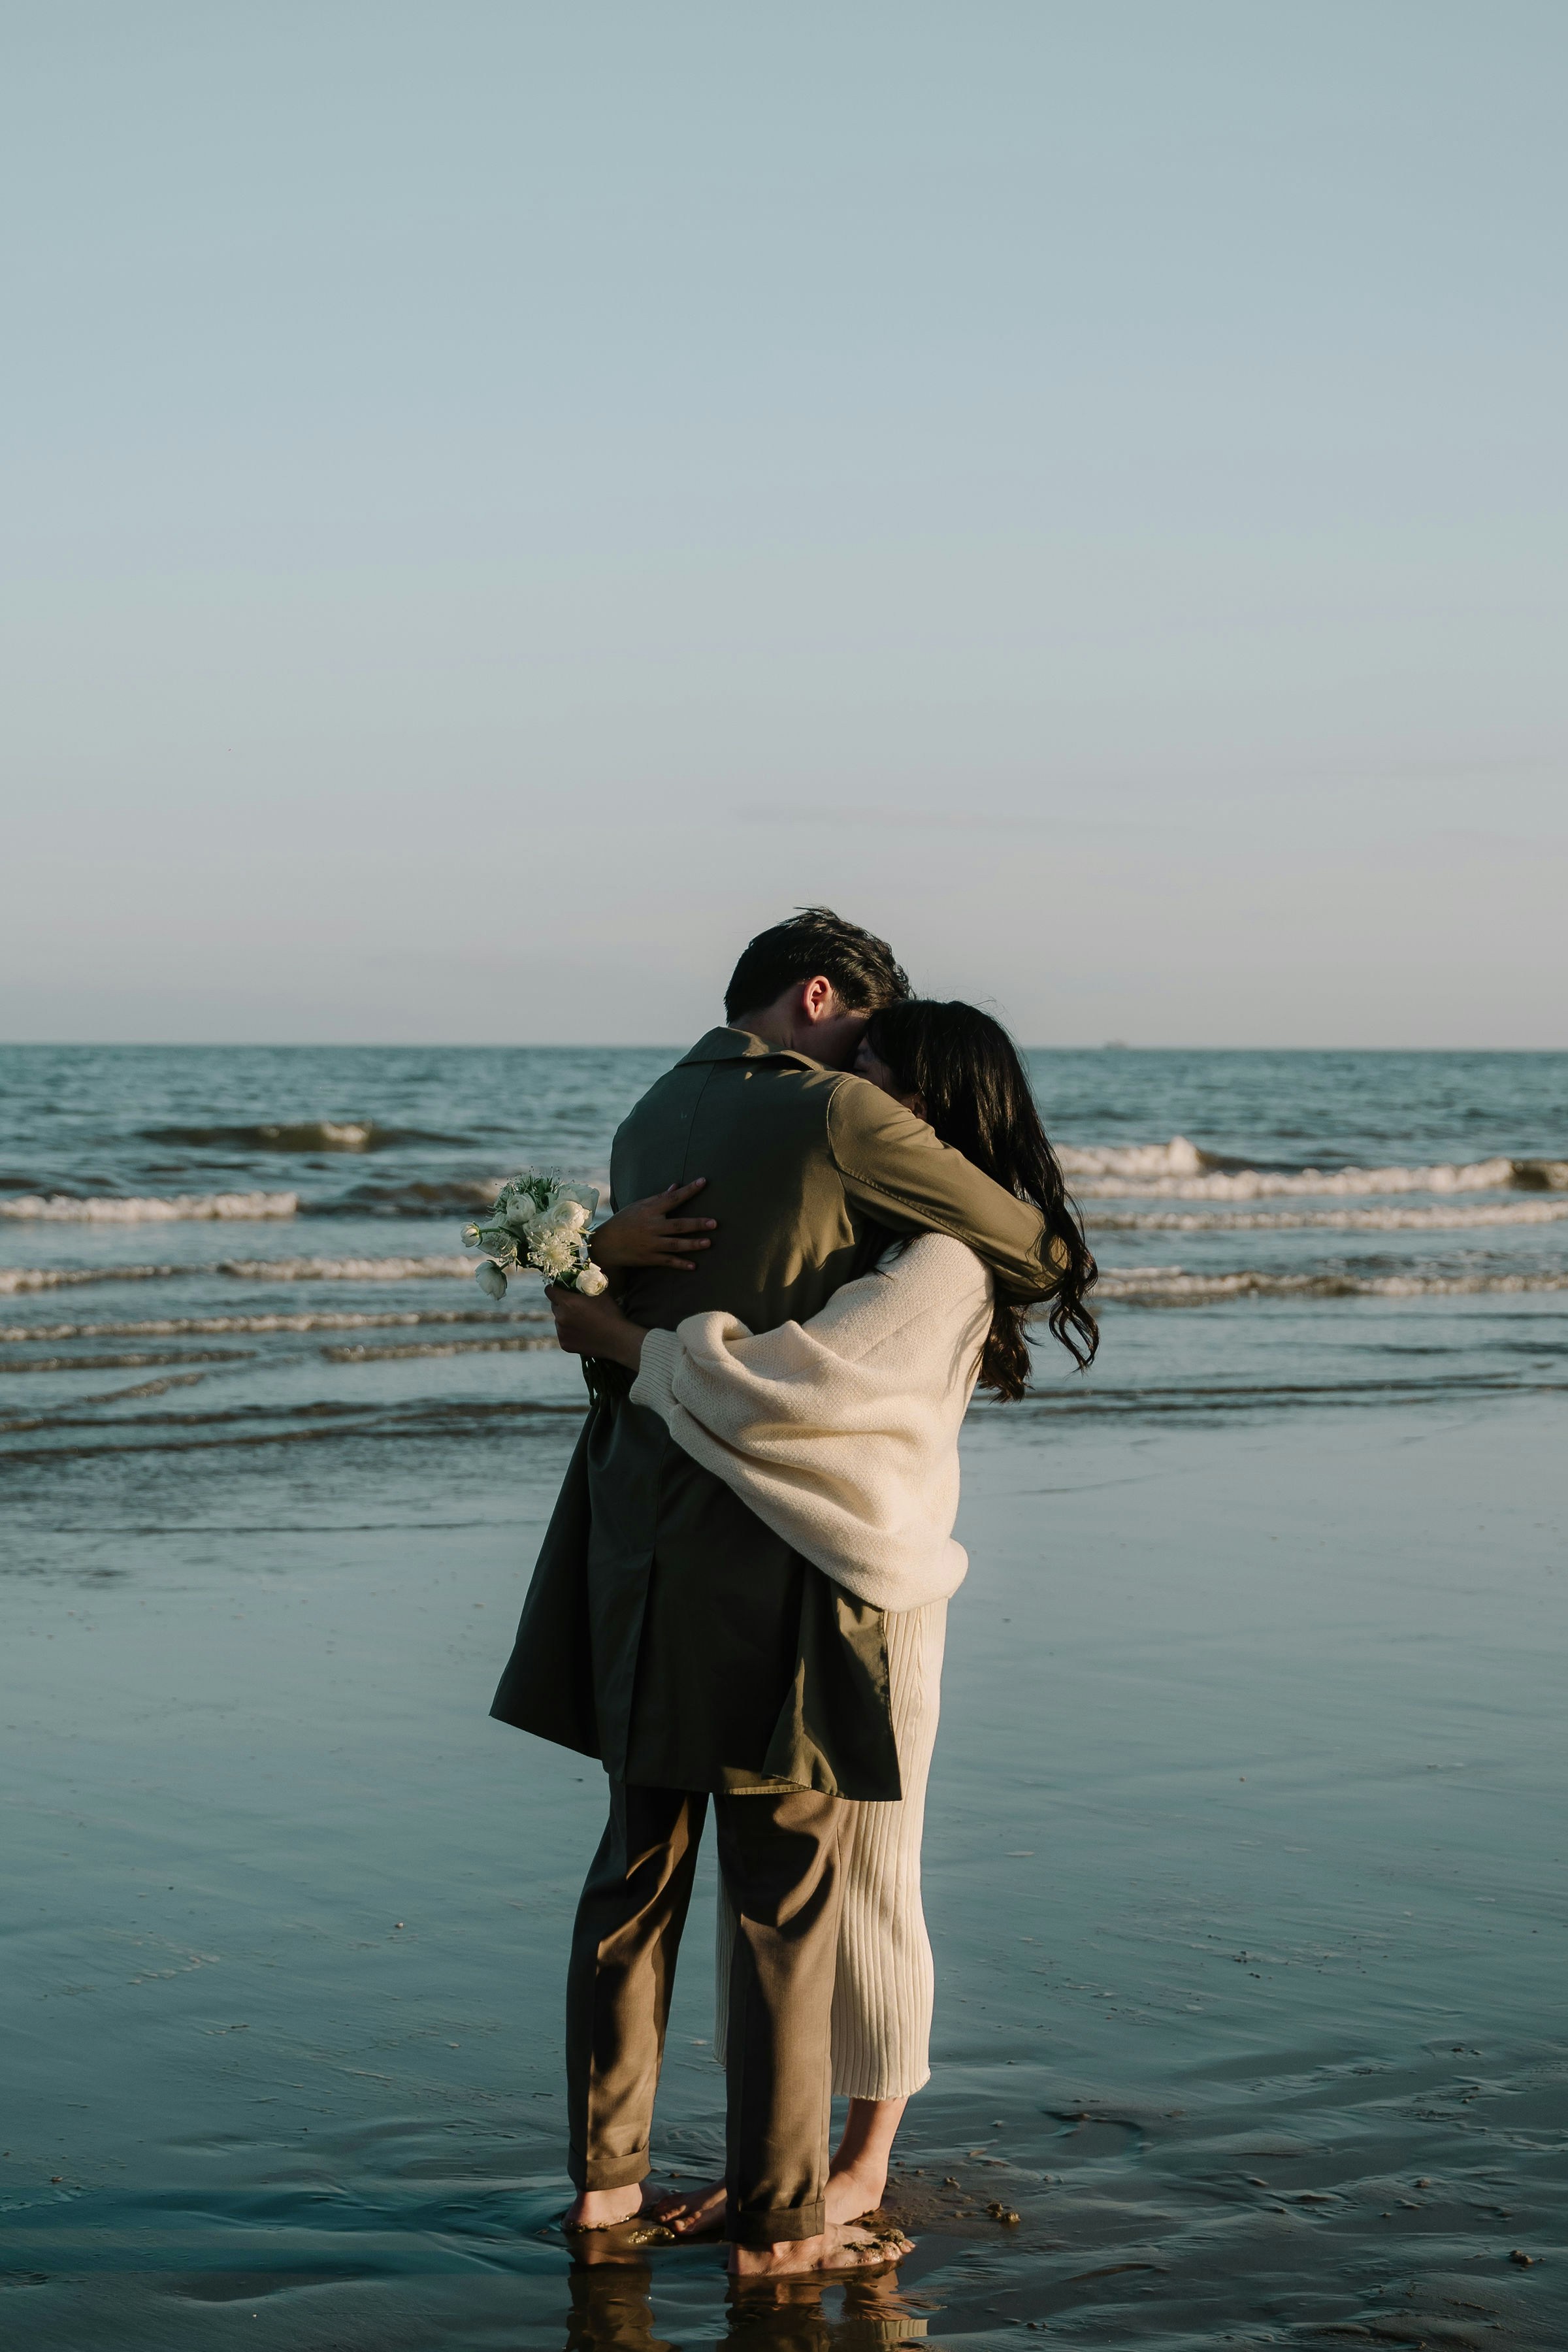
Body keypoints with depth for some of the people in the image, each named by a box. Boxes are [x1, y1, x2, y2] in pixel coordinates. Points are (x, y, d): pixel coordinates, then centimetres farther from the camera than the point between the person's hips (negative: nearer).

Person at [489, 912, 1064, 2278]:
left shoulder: (653, 1118, 14)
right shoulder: (844, 1118, -10)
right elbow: (1028, 1250, -3)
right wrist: (989, 1308, 17)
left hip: (641, 1536, 8)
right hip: (771, 1548, -7)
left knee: (641, 1860, 16)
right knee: (788, 1887, 0)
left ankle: (605, 2172, 22)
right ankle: (776, 2222, 6)